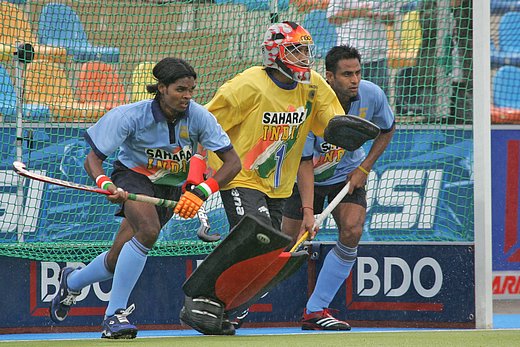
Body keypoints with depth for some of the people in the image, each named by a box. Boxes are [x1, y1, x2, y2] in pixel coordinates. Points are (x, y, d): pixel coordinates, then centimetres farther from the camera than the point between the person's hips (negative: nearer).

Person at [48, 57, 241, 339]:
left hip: (171, 188, 3)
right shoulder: (132, 116, -23)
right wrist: (106, 185, -37)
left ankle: (72, 281, 36)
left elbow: (233, 162, -16)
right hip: (133, 176, -3)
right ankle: (114, 314, -27)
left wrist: (202, 191, -30)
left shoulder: (198, 116, -19)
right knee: (148, 230, -34)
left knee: (118, 259, 1)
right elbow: (93, 160, -16)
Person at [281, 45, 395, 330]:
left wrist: (364, 168, -6)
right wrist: (308, 209, -37)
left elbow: (387, 129, 4)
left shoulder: (371, 95, -19)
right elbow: (304, 164, -27)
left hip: (348, 174, 3)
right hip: (309, 176, -3)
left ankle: (315, 310, -11)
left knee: (351, 232, -20)